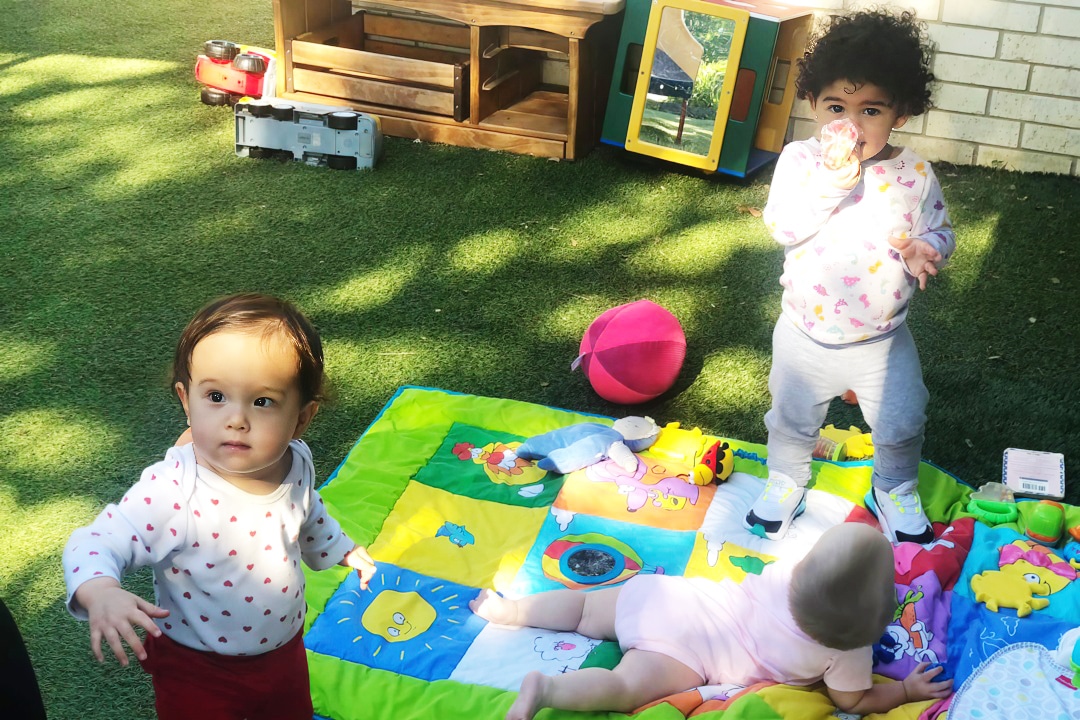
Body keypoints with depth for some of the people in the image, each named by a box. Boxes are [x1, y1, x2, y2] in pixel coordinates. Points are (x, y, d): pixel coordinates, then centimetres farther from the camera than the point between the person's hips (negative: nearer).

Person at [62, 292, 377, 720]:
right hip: (197, 673, -5)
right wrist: (101, 594, -51)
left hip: (284, 651, 5)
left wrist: (343, 551, 23)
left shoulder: (296, 465, -14)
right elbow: (95, 545, -31)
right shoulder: (170, 491, -33)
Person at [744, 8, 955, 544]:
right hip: (805, 335, 0)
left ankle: (894, 490, 45)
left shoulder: (913, 174, -11)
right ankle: (786, 481, 48)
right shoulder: (799, 160, -13)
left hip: (882, 340, 0)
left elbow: (939, 231, -1)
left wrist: (926, 250, -24)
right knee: (791, 420, 21)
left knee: (900, 425, 16)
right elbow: (781, 226, -25)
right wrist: (832, 181, -35)